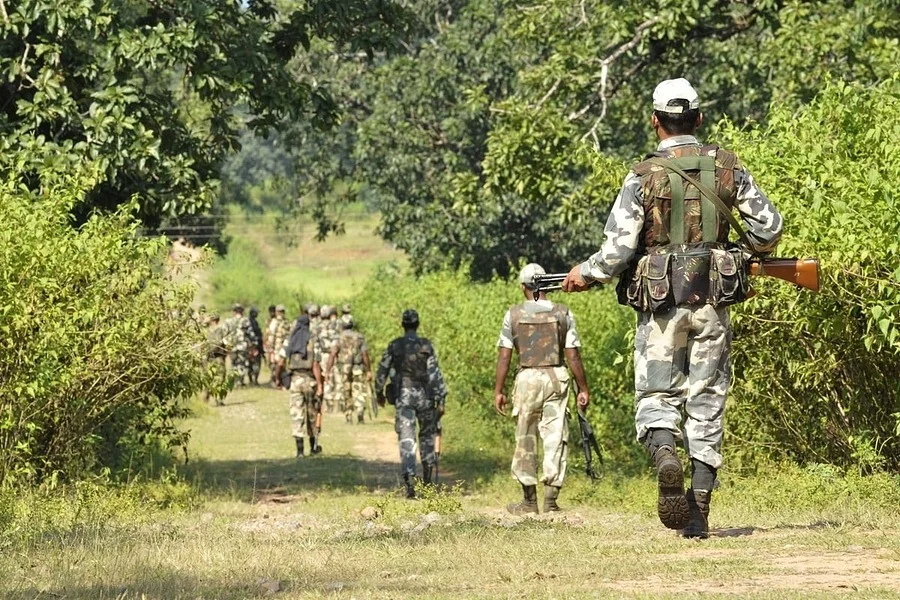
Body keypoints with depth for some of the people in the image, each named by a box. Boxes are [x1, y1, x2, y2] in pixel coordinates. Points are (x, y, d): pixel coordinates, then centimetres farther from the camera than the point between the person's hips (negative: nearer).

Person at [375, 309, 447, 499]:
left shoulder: (394, 346, -1)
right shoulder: (426, 346, -4)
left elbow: (382, 371, 6)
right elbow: (435, 374, -8)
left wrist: (379, 392, 23)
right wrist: (441, 399, -5)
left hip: (403, 397, 0)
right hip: (424, 396, 0)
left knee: (406, 440, -4)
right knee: (427, 435, 20)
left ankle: (409, 481, -20)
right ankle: (427, 478, 26)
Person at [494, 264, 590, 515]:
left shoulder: (514, 314, 1)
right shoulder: (563, 313, 2)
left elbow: (504, 356, 0)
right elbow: (573, 355, 0)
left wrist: (498, 391, 5)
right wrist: (583, 389, 7)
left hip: (527, 378, 0)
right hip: (557, 378, 0)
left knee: (525, 440, 9)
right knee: (555, 438, 2)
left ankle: (529, 500, 13)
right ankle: (551, 499, -3)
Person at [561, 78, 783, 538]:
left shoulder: (643, 177, -6)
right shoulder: (727, 167, 3)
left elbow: (618, 250, -9)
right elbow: (768, 227, 7)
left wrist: (584, 274, 9)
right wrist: (745, 251, 28)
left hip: (662, 304, -2)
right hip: (713, 302, 2)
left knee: (656, 399, 6)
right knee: (706, 403, 7)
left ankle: (666, 459, -26)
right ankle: (698, 511, 3)